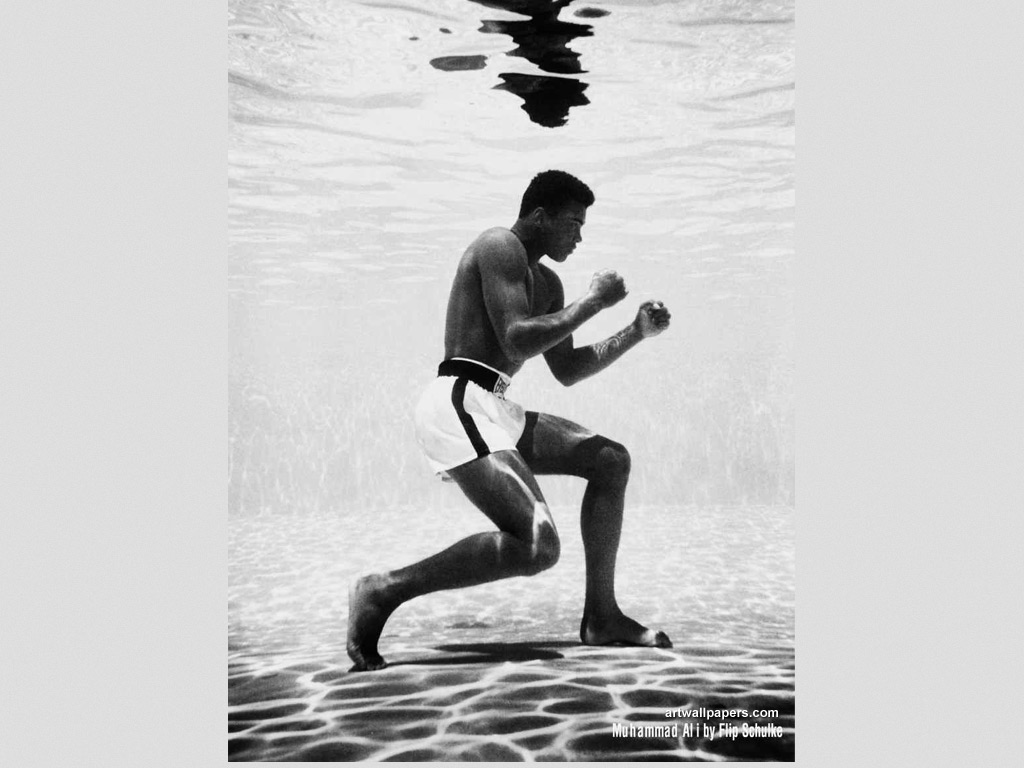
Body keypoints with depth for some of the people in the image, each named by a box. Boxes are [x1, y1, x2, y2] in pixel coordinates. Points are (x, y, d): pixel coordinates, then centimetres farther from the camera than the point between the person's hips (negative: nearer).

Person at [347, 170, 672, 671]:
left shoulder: (547, 283, 24)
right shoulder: (500, 246, -6)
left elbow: (567, 370, 25)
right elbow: (516, 342, -19)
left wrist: (636, 332, 17)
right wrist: (594, 300, -8)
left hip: (493, 412, 11)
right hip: (459, 404, -11)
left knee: (611, 460, 13)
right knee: (537, 547, -23)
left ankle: (600, 618, 15)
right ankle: (383, 591, -12)